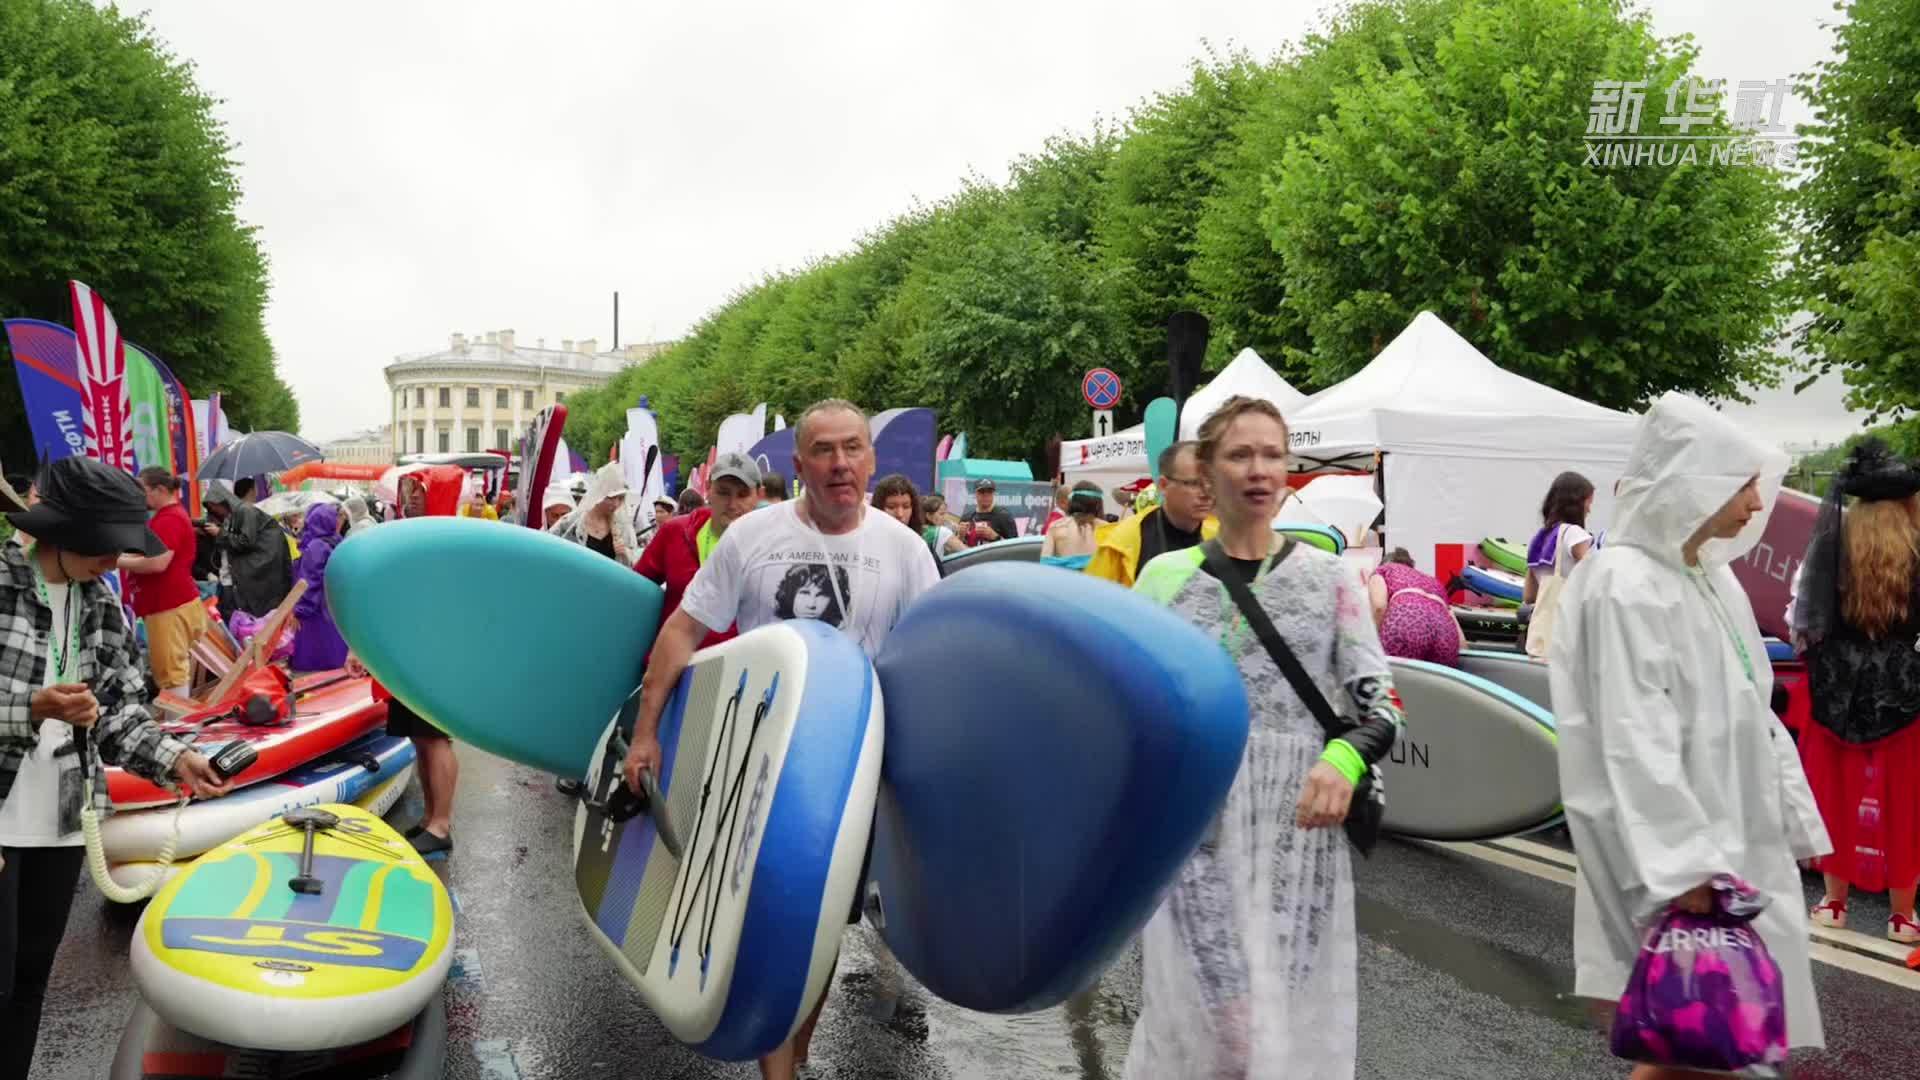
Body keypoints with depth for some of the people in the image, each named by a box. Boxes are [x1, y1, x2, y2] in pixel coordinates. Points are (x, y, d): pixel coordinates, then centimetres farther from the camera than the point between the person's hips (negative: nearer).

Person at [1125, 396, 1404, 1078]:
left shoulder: (1329, 576, 3)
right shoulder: (1164, 576, 4)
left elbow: (1382, 704, -1)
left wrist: (1345, 758, -19)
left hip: (1299, 834, 0)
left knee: (1294, 1021, 5)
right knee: (1198, 1017, 2)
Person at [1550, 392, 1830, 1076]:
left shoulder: (1712, 577, 11)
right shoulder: (1626, 585, -18)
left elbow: (1753, 716, 17)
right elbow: (1634, 742, -23)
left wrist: (1790, 815, 16)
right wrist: (1683, 865, -24)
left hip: (1741, 845, 9)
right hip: (1679, 856, -9)